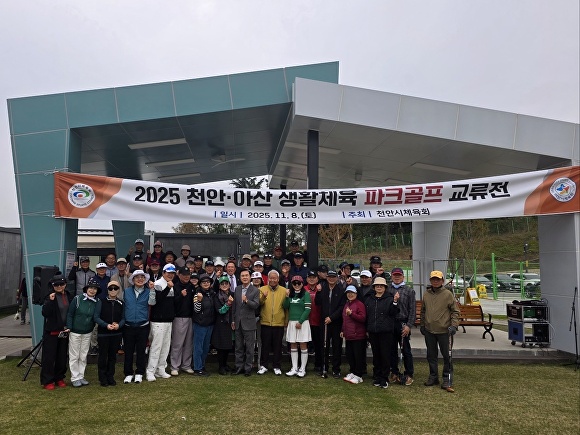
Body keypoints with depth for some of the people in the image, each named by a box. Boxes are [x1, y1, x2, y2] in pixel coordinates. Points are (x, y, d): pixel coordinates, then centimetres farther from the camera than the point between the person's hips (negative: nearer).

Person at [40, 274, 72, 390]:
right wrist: (50, 301, -28)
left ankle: (59, 378, 24)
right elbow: (45, 313, -18)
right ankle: (47, 381, 12)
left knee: (62, 357, 11)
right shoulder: (50, 297, -8)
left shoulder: (68, 297, 6)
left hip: (64, 331, 5)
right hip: (51, 332, -4)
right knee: (49, 357, 1)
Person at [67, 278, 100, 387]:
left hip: (88, 333, 3)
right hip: (75, 332, -3)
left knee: (83, 356, 11)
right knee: (74, 356, 4)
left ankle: (81, 376, 21)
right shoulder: (77, 299, -9)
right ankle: (75, 378, 14)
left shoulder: (97, 302, -1)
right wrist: (69, 328, -12)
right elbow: (70, 314, -7)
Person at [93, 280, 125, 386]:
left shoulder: (121, 304, 6)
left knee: (113, 356, 9)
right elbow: (96, 317, -7)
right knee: (103, 356, 4)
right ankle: (102, 378, 16)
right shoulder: (101, 302, -2)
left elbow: (123, 318, 6)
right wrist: (106, 325, -19)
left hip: (116, 334, 2)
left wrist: (119, 325, -15)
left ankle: (110, 377, 22)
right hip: (103, 333, -2)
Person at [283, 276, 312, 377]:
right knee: (293, 345, 9)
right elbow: (285, 307, 6)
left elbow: (307, 309, -10)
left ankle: (302, 369, 9)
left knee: (303, 345, 1)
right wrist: (287, 297, -7)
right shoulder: (290, 294, 10)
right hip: (291, 322, 5)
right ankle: (294, 368, 17)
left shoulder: (306, 294, -5)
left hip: (302, 322, -5)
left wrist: (300, 322, -13)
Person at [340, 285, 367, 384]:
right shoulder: (346, 304, 16)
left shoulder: (360, 304, -10)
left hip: (358, 335, -8)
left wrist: (351, 313, -24)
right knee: (349, 355, 13)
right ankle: (352, 372, 26)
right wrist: (343, 330, 22)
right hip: (348, 335, 8)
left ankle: (358, 376, 8)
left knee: (358, 356, -1)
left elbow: (363, 318, -18)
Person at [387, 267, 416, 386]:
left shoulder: (409, 291, 2)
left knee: (406, 350, 3)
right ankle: (394, 372, 24)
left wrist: (409, 325, -9)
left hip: (403, 324, -3)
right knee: (392, 349, 11)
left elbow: (412, 310, -2)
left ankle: (409, 374, 15)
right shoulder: (387, 289, 8)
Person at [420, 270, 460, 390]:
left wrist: (454, 325, -12)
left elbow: (455, 311, -3)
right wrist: (422, 325, 14)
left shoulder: (448, 294, -5)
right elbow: (423, 311, 16)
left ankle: (447, 378, 16)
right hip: (429, 330, 4)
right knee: (431, 355, 12)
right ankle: (433, 376, 25)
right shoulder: (426, 295, 7)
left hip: (443, 330, -4)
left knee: (446, 355, 4)